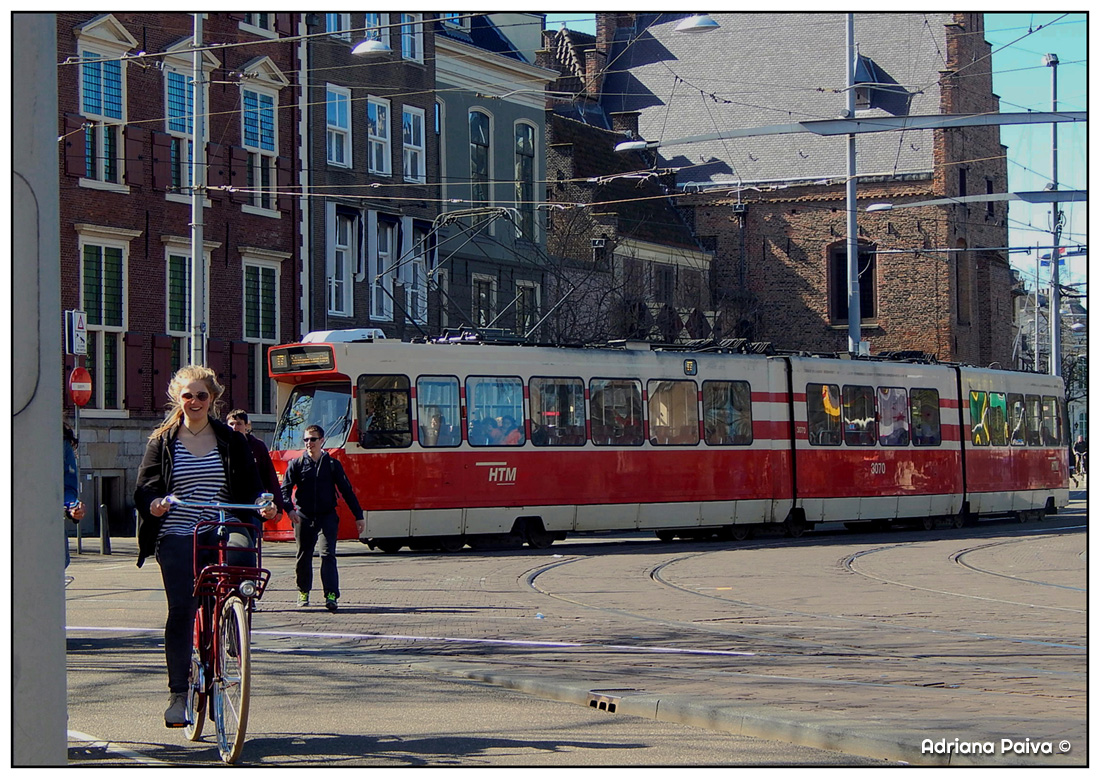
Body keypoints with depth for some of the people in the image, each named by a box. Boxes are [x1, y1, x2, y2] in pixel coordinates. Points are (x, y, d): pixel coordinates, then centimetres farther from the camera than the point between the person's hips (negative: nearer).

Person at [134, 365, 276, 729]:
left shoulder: (231, 441, 13)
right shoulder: (162, 442, 12)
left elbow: (251, 486, 10)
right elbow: (144, 488, 7)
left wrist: (263, 504, -13)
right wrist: (153, 503, -16)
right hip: (177, 538, 1)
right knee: (181, 611, -8)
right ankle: (178, 693, 2)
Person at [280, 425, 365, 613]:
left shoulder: (332, 464, 5)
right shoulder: (296, 464, 5)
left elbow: (347, 491, 6)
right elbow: (285, 489, 0)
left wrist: (358, 516, 3)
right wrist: (289, 509, -19)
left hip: (327, 516, -1)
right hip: (304, 517, 1)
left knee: (328, 554, -14)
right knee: (303, 557, 8)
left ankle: (331, 595, -19)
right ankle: (303, 592, 27)